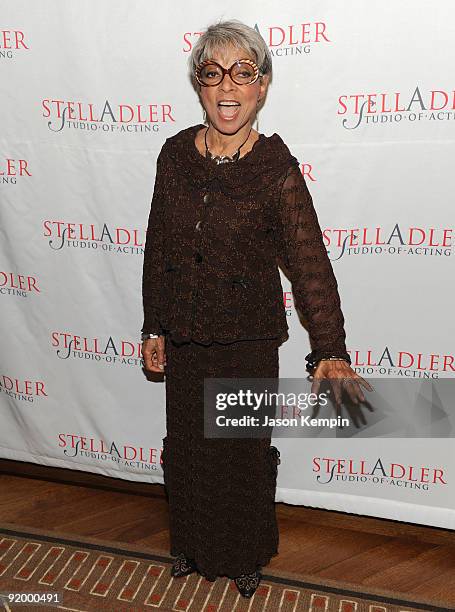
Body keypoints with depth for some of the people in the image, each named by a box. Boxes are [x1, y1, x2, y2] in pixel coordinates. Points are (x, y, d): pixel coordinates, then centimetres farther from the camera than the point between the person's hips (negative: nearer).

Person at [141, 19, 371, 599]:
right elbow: (157, 247, 4)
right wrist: (154, 328, 6)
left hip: (250, 340, -3)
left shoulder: (276, 167, -13)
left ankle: (247, 554, 43)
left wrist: (330, 350, -29)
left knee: (246, 452, 14)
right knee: (186, 447, 19)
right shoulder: (176, 153, -2)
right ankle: (191, 544, 47)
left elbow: (308, 259, -19)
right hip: (184, 338, 4)